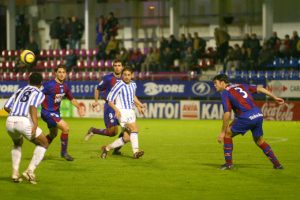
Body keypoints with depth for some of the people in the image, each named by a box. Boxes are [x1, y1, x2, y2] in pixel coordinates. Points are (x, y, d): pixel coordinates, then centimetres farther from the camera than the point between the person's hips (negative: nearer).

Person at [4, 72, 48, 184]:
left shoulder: (19, 91, 27)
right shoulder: (39, 93, 11)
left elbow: (6, 107, 21)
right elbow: (33, 107, -10)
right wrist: (35, 124, -21)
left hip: (10, 121, 6)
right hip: (24, 122, -6)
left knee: (18, 144, 35)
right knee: (43, 144, 16)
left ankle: (15, 173, 20)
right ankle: (30, 171, 1)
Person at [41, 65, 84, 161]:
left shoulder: (65, 86, 4)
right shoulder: (49, 85, -19)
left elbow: (72, 99, 16)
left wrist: (79, 106, 0)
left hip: (56, 113, 9)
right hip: (47, 112, -9)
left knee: (53, 135, 22)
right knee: (65, 127, -19)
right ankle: (64, 152, -5)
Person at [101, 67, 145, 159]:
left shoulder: (133, 84, 10)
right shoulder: (119, 85, -12)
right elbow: (110, 100, -10)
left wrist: (139, 105, 19)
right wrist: (116, 110, -24)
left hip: (130, 111, 7)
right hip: (122, 112, -7)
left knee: (127, 138, 2)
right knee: (134, 128, -26)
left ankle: (107, 148, 16)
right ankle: (136, 151, -30)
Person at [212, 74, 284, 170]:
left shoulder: (225, 93, 2)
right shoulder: (240, 86, 21)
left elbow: (227, 114, -6)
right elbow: (259, 89, 17)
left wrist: (222, 132, -1)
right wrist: (275, 97, 21)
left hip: (246, 117, -7)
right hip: (258, 115, 7)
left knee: (227, 134, 11)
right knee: (259, 140, 24)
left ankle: (228, 163, 8)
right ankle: (277, 164, 23)